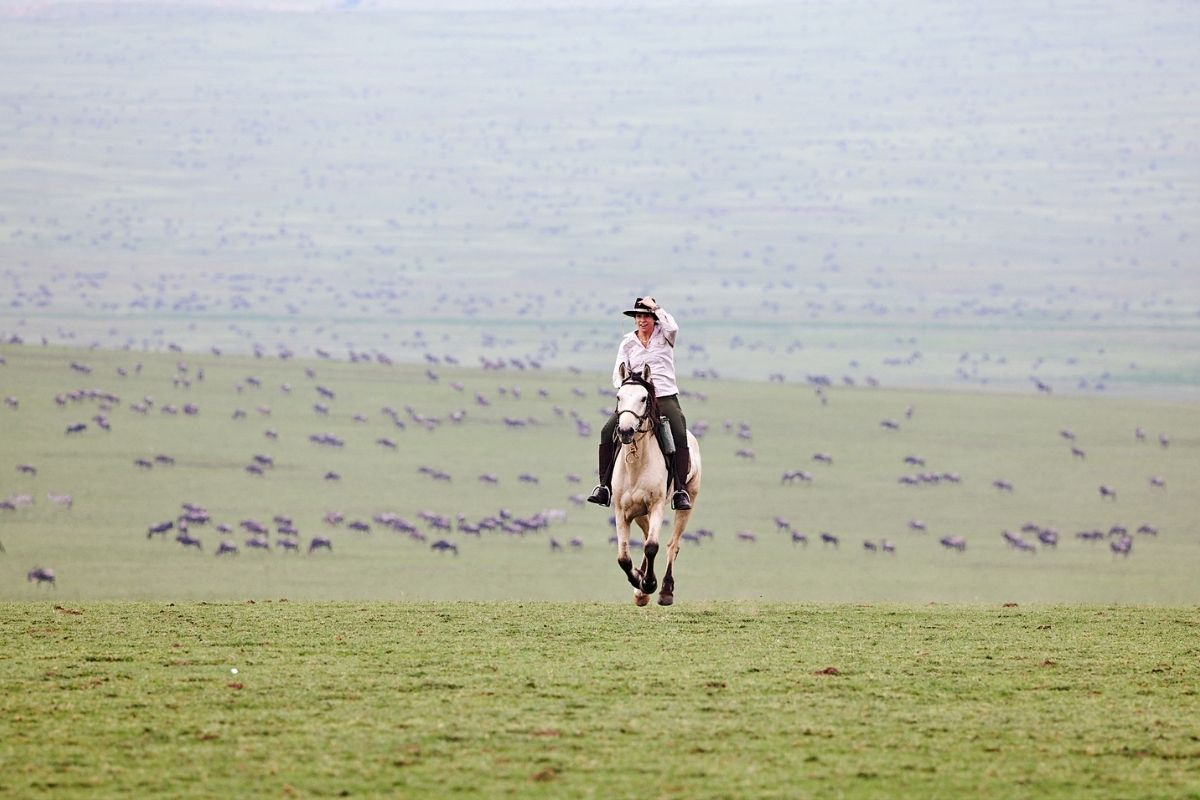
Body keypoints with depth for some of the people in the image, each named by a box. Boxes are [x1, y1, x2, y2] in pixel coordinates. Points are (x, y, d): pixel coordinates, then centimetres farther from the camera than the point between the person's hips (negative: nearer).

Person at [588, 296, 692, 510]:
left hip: (666, 398, -2)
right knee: (607, 431, -18)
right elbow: (618, 375, 5)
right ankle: (605, 486, -13)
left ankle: (680, 491, -23)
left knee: (680, 435, -27)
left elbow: (672, 327, -22)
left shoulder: (664, 335, 4)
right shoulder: (628, 343, 9)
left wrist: (655, 307, -10)